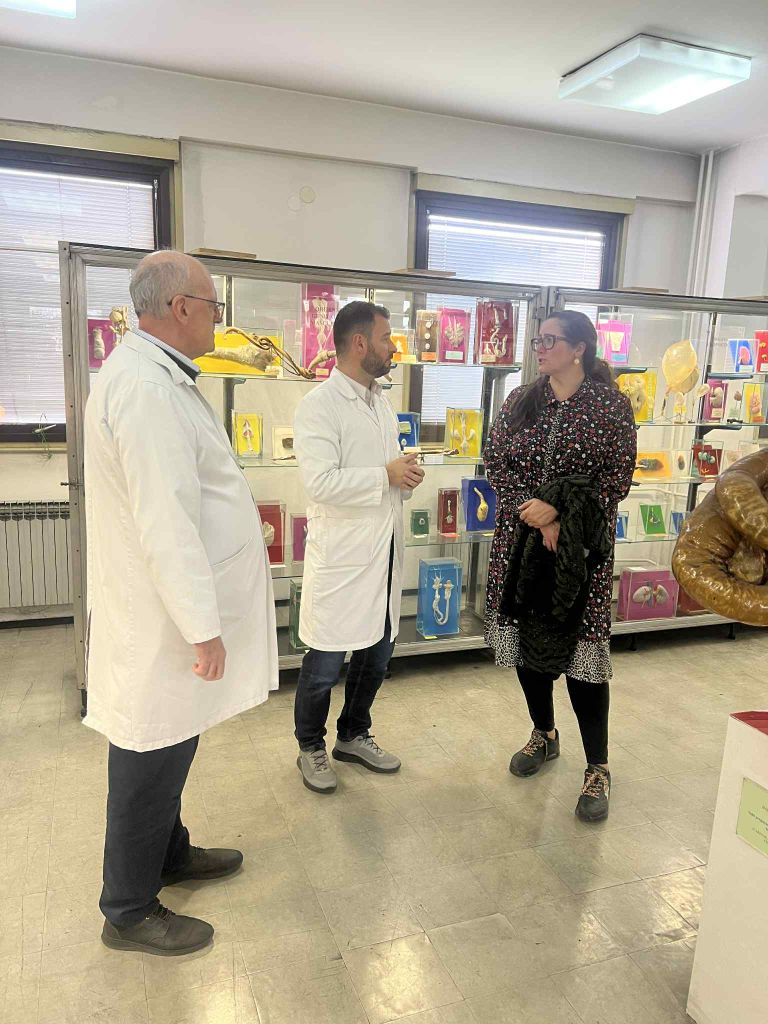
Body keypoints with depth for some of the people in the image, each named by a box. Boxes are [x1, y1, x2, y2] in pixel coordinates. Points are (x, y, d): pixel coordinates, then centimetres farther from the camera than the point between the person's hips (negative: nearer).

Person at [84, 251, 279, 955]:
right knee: (151, 761, 7)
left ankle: (169, 853, 45)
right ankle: (129, 913, 27)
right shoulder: (146, 387, -23)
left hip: (168, 607, 10)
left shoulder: (156, 375, 12)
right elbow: (166, 522, -27)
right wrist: (203, 627, -22)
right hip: (163, 619, -10)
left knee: (167, 750, 24)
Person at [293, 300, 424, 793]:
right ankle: (311, 748, 28)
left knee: (378, 653, 18)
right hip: (341, 555, -8)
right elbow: (322, 481, -24)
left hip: (385, 550, 8)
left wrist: (408, 473, -2)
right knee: (325, 664, 5)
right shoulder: (319, 405, -14)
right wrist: (387, 475, -17)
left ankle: (354, 735, 39)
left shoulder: (383, 401, 13)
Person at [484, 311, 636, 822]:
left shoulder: (611, 406, -4)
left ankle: (598, 768, 13)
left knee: (582, 650, -2)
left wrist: (559, 514, -16)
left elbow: (618, 478, -7)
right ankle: (545, 735, 35)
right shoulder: (520, 401, 7)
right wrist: (531, 510, -12)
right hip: (520, 540, 4)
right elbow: (496, 463, 2)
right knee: (524, 639, 12)